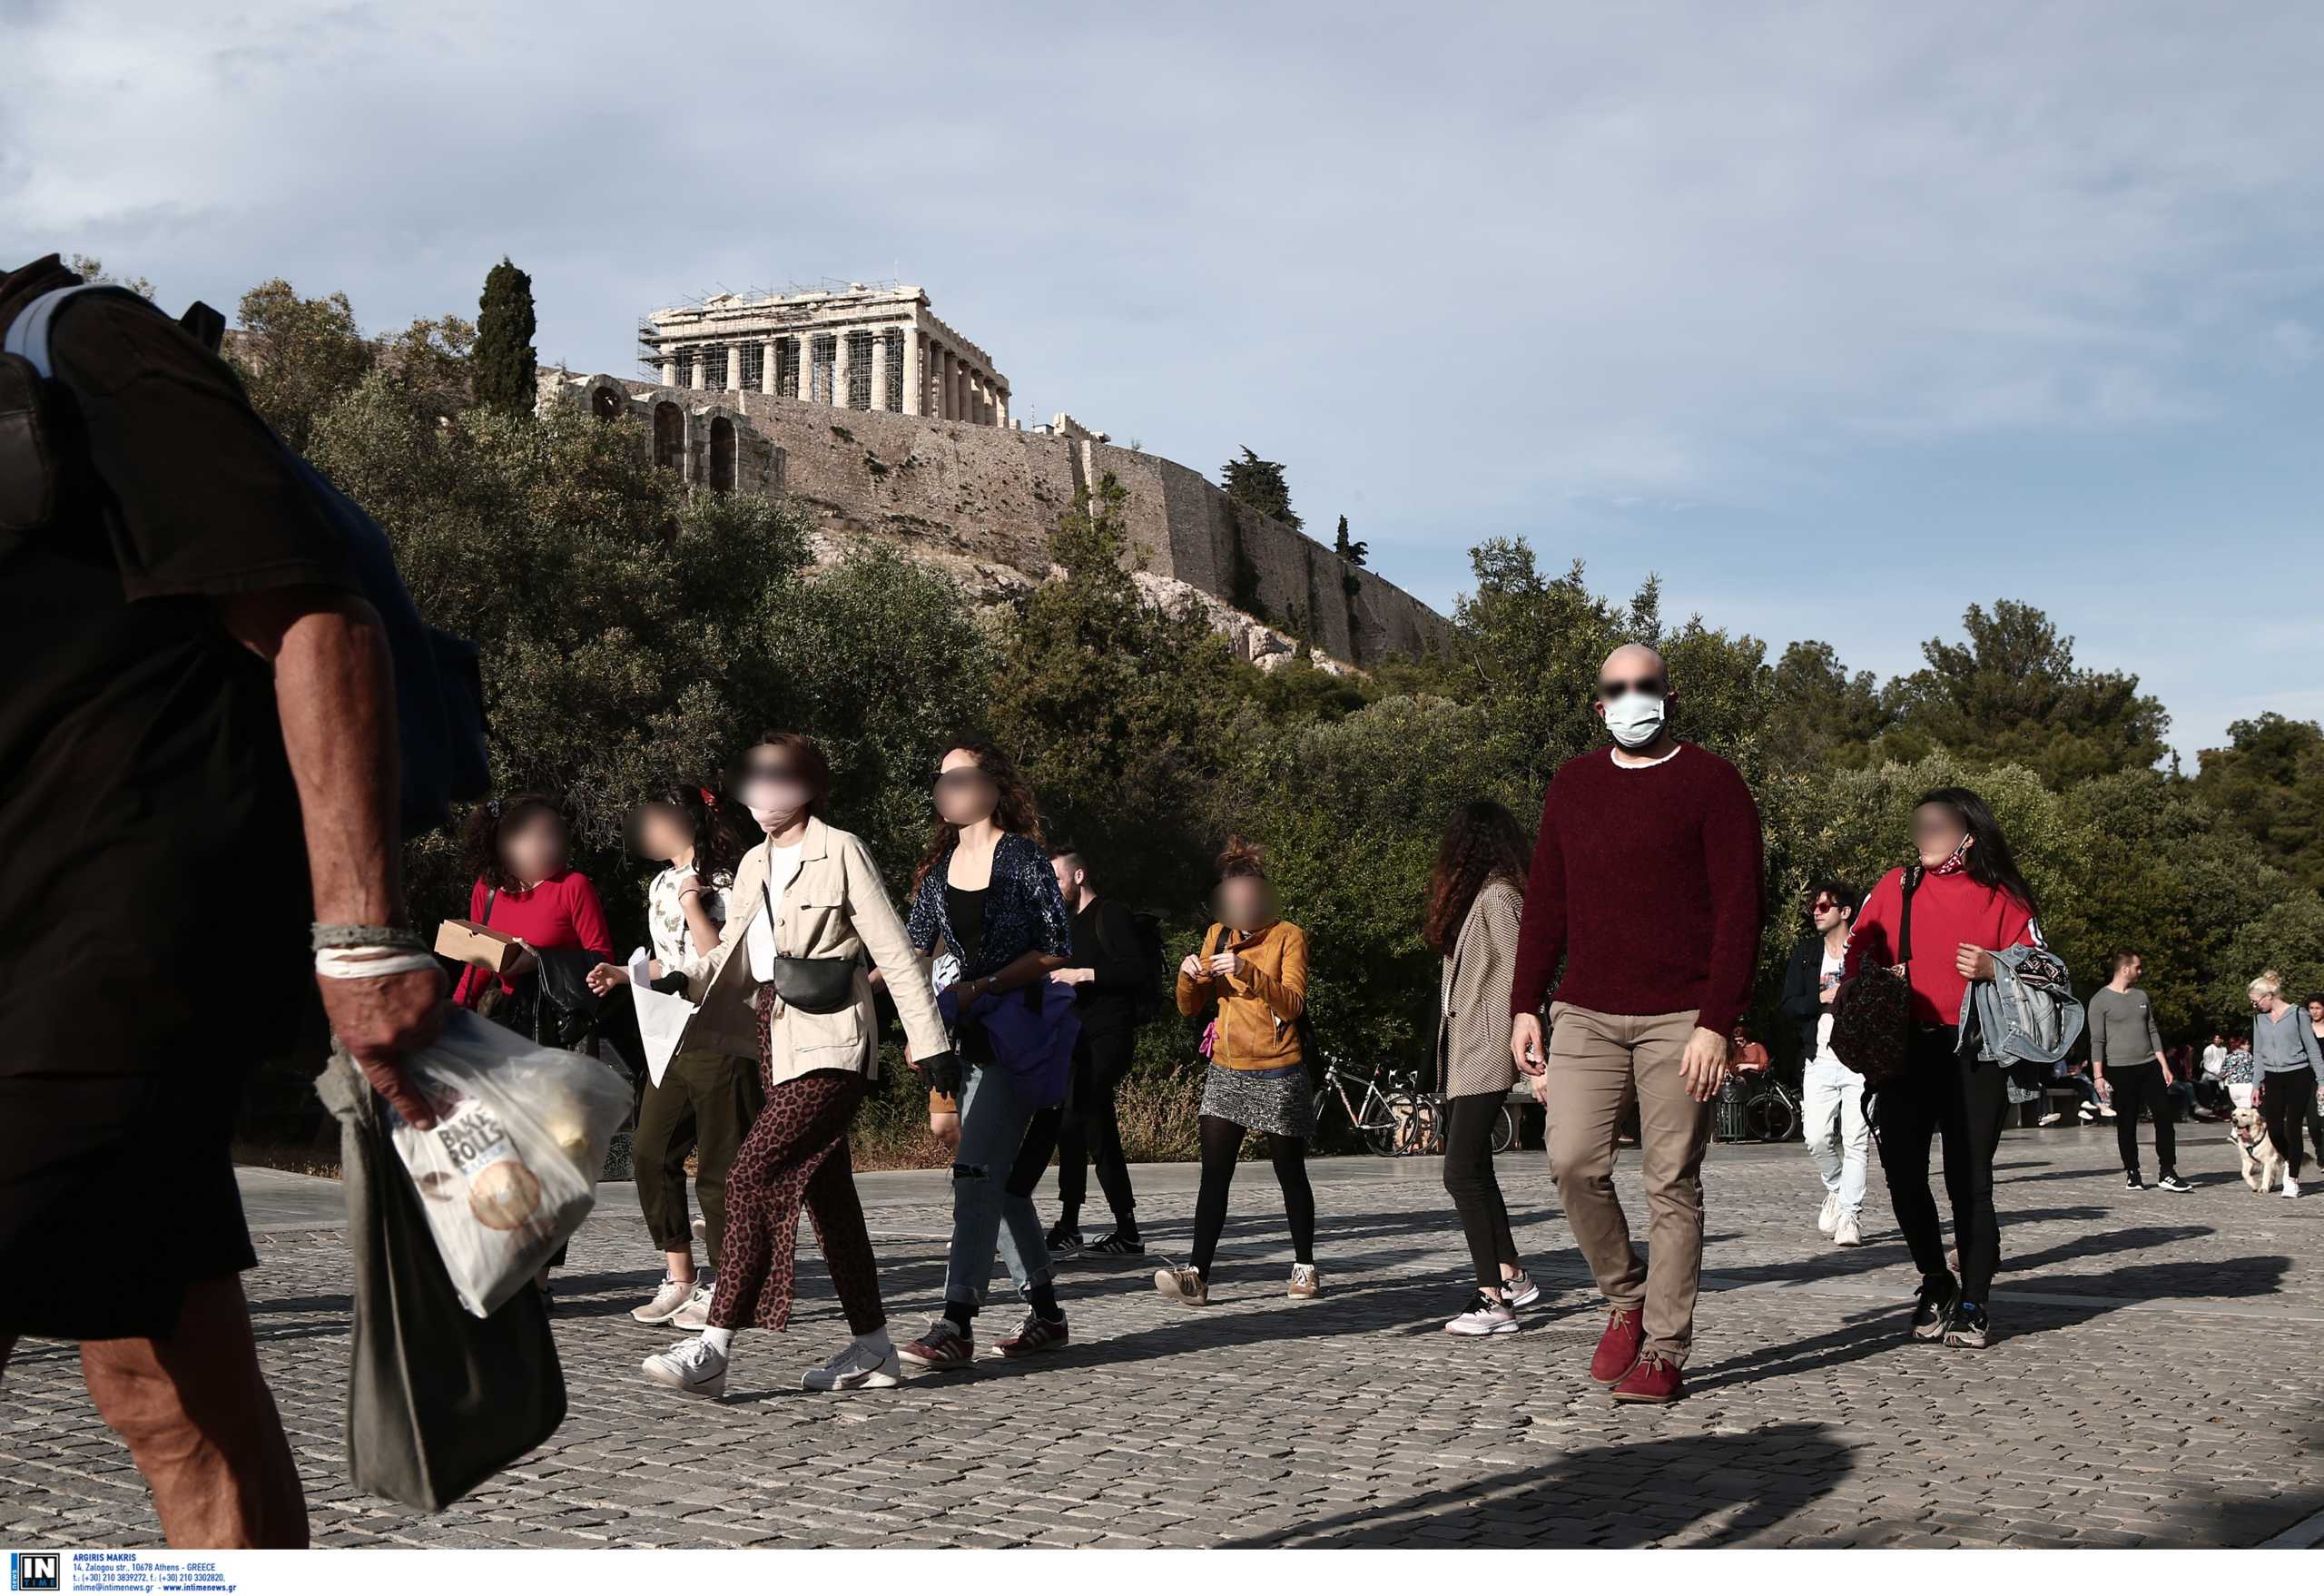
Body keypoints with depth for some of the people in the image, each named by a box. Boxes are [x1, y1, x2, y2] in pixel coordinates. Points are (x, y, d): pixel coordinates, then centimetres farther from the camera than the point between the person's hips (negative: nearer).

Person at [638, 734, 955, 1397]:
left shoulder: (840, 851, -6)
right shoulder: (755, 865, 16)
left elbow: (894, 952, -8)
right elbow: (730, 959, 16)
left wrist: (928, 1041, -11)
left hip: (830, 1046, -8)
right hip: (776, 1039, 8)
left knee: (752, 1174, -16)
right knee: (825, 1191, 9)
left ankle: (715, 1347, -16)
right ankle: (873, 1346, 17)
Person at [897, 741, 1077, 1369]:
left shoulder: (1023, 856, -7)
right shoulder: (939, 867, 13)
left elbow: (1056, 948, -10)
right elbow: (915, 951, 15)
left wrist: (982, 986, -16)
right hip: (968, 1034, 7)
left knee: (978, 1170, -15)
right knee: (1001, 1178, 9)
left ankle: (955, 1326, -18)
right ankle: (1045, 1315, 19)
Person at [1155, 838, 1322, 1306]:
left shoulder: (1289, 937, -6)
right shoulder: (1218, 935, 9)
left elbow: (1292, 1005, -19)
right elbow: (1191, 1008, 10)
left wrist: (1247, 971, -31)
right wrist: (1189, 976, -11)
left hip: (1277, 1074, -4)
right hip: (1226, 1071, 4)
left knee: (1290, 1175, 7)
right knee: (1214, 1174, -7)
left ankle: (1305, 1267, 21)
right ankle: (1197, 1274, -14)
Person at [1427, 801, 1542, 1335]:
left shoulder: (1496, 898, -12)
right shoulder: (1482, 897, 16)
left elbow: (1518, 980, -17)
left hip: (1485, 1056, -10)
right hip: (1462, 1057, 10)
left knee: (1463, 1172, -14)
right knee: (1471, 1171, 15)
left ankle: (1493, 1301, -13)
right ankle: (1513, 1277, 25)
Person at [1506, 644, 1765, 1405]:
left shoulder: (1711, 783, 0)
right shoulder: (1573, 785, 14)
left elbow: (1739, 909, -6)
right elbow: (1546, 904, 16)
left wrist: (1716, 1024, -13)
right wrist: (1525, 1005, 8)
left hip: (1680, 1020, -4)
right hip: (1587, 1014, 4)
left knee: (1672, 1183, -1)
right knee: (1574, 1163, -7)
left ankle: (1664, 1351, 7)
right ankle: (1625, 1298, 16)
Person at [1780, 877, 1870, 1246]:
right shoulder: (1805, 952, 14)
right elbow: (1789, 1005, 7)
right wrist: (1824, 998, -8)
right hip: (1820, 1060, 3)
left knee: (1856, 1138, -7)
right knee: (1816, 1137, -6)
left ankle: (1850, 1215, -2)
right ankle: (1836, 1188, 22)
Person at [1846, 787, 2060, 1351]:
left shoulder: (2001, 900, 3)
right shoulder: (1893, 888, 10)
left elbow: (2054, 973, 3)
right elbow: (1857, 956, 17)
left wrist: (1995, 970, -13)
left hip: (1973, 1057, -3)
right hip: (1904, 1052, 3)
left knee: (1970, 1181, -3)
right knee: (1903, 1172, 2)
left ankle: (1973, 1305, 9)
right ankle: (1936, 1282, 24)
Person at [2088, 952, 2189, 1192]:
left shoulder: (2141, 996, 13)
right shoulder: (2101, 1000, -5)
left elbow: (2152, 1032, 17)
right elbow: (2097, 1041, -7)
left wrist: (2164, 1066, 11)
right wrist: (2098, 1076, -13)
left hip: (2150, 1066, 5)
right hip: (2120, 1070, -5)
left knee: (2164, 1117, -2)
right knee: (2126, 1125, 1)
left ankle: (2167, 1173, 1)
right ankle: (2132, 1175, 11)